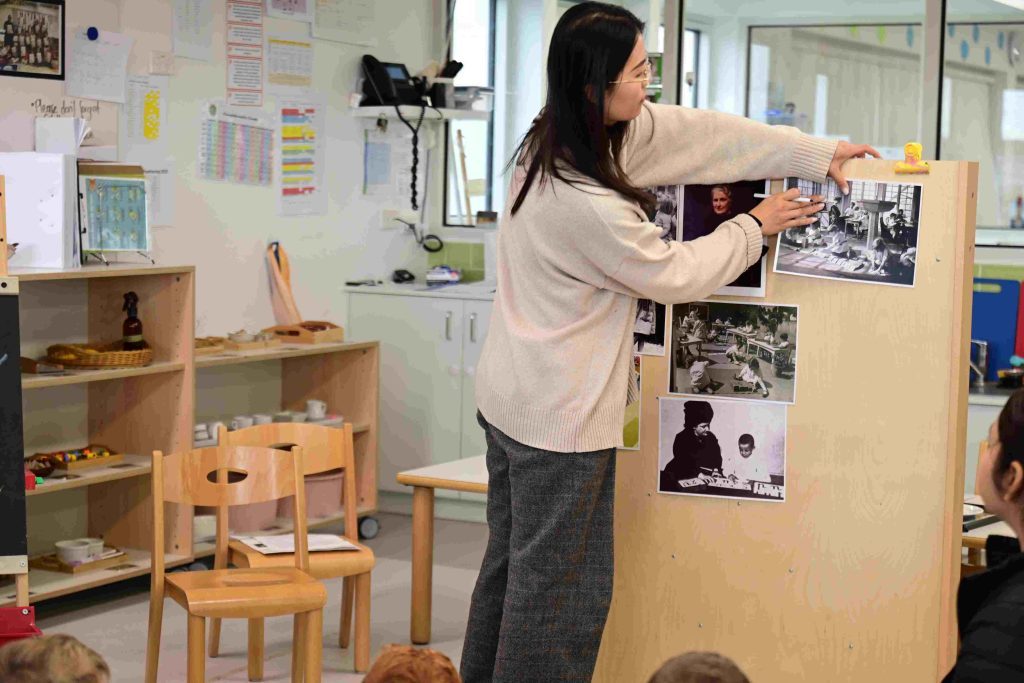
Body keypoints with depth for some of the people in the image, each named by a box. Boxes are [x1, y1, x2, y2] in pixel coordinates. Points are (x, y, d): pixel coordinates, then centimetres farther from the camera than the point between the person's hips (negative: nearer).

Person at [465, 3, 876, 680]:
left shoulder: (554, 136, -2)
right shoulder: (585, 204, -29)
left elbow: (701, 133, 3)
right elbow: (675, 273, -13)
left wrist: (819, 153, 7)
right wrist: (754, 227, 3)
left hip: (510, 397, 10)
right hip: (561, 418, -10)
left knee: (512, 566, 20)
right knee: (561, 586, 2)